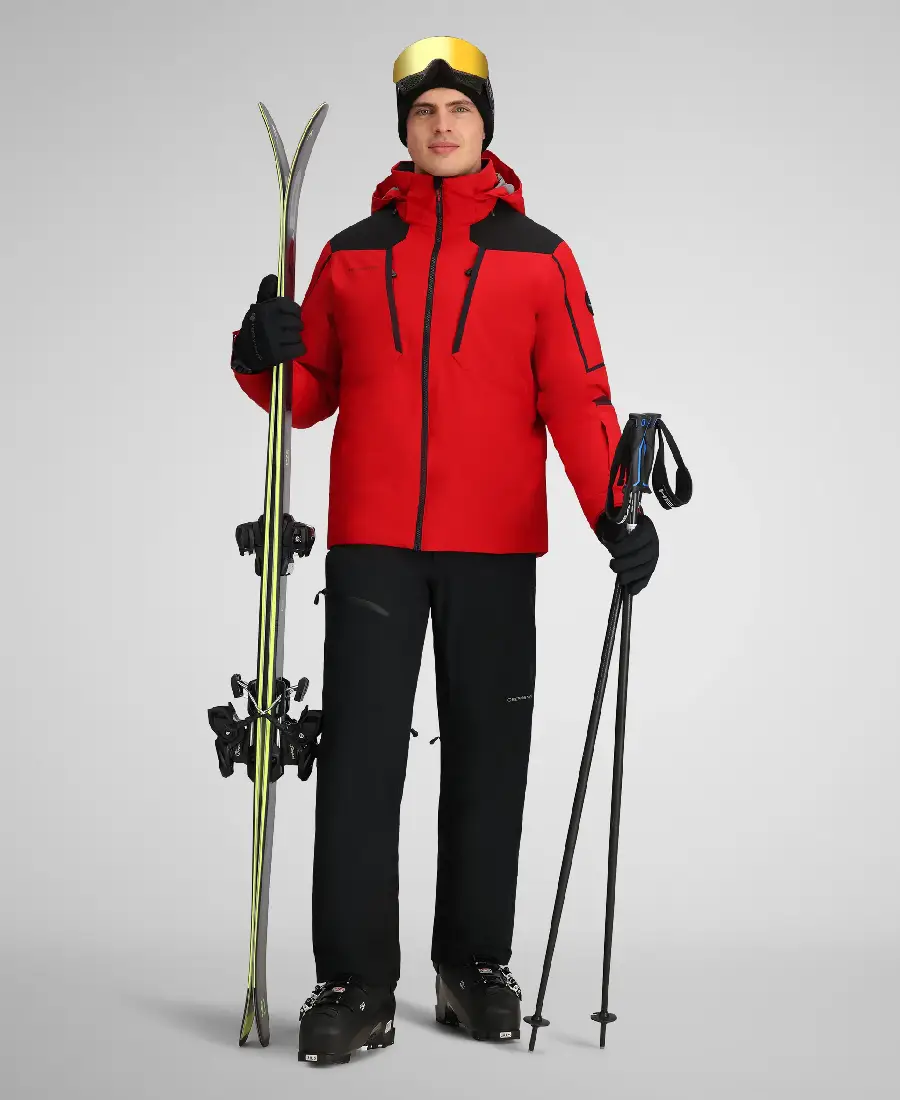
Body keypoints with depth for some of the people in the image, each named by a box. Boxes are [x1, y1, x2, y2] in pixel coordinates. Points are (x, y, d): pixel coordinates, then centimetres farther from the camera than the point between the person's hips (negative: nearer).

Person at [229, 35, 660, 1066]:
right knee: (360, 758, -4)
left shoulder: (538, 256, 7)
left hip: (495, 549, 0)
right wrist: (268, 358, -9)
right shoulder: (351, 254, 12)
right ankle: (354, 984, 0)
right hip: (372, 541, 1)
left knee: (487, 759, 6)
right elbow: (312, 395, 13)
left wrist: (614, 511, -14)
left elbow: (577, 396, -1)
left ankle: (475, 964, 18)